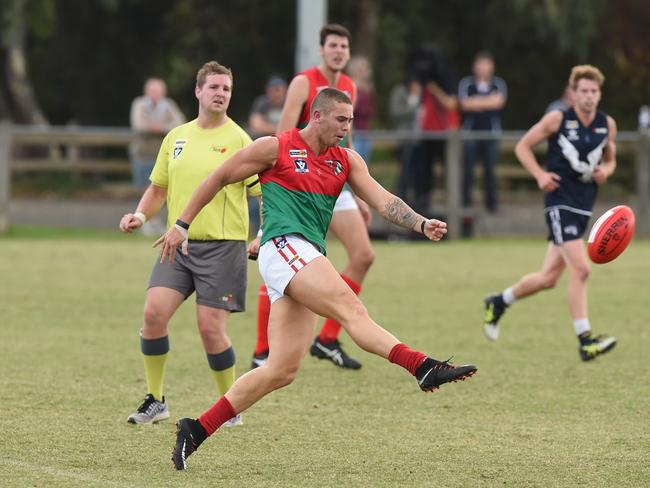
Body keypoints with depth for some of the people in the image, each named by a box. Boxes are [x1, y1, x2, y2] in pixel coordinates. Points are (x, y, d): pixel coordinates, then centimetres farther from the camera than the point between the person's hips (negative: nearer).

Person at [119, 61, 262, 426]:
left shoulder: (238, 140, -3)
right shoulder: (176, 138, 12)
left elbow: (264, 191, -3)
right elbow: (158, 188, 22)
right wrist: (140, 216, 4)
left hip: (223, 245, -4)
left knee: (210, 327, -9)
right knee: (154, 312, -11)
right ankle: (155, 402, 3)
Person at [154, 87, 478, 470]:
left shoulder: (347, 161, 17)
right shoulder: (276, 148, 2)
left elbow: (383, 201, 6)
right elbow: (219, 179, 10)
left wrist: (422, 224, -12)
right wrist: (182, 225, 9)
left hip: (309, 260, 7)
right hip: (284, 248, -7)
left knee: (282, 370, 0)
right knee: (352, 308, -26)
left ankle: (196, 431, 4)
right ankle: (425, 368, -43)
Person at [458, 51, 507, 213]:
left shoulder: (498, 84, 8)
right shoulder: (466, 83, 5)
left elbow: (499, 101, -8)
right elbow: (465, 103, -9)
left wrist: (476, 102, -9)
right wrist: (488, 101, -8)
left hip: (491, 132, 1)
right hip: (471, 131, -1)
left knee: (490, 169, 0)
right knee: (468, 168, -4)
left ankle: (491, 203, 8)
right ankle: (466, 202, 2)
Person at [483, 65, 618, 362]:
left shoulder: (607, 125, 7)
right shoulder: (557, 119, -7)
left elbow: (610, 159, 21)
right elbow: (523, 146, 2)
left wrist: (605, 171, -2)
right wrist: (540, 175, -13)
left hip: (585, 203, 6)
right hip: (560, 201, -6)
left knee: (549, 277, 11)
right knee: (580, 269, -18)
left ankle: (498, 303, 35)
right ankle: (585, 342, -16)